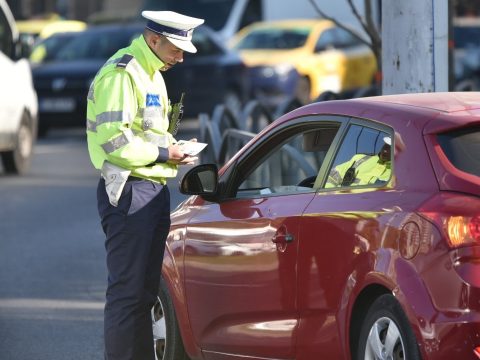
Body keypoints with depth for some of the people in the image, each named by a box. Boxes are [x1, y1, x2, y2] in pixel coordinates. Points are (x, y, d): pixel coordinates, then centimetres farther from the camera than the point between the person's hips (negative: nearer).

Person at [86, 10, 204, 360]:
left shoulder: (151, 75, 20)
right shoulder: (120, 74, -13)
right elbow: (112, 138, -21)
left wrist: (173, 148, 8)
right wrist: (162, 154, -14)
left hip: (154, 191, 10)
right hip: (129, 191, -10)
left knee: (145, 290, 13)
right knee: (127, 290, -9)